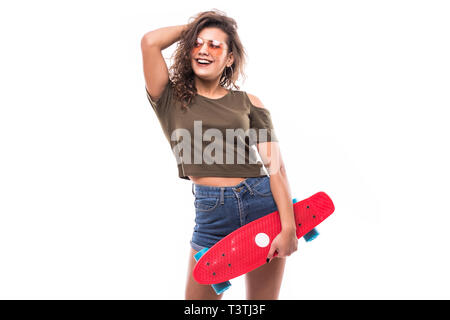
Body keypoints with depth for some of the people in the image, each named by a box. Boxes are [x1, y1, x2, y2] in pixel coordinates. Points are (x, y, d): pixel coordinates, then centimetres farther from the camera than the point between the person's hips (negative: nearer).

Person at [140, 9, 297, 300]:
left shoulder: (248, 102, 5)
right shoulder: (171, 99, 6)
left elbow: (275, 165, -3)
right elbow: (150, 42, -8)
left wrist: (289, 227, -12)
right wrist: (193, 27, 9)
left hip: (264, 203, 1)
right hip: (212, 214, 0)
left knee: (261, 301, 12)